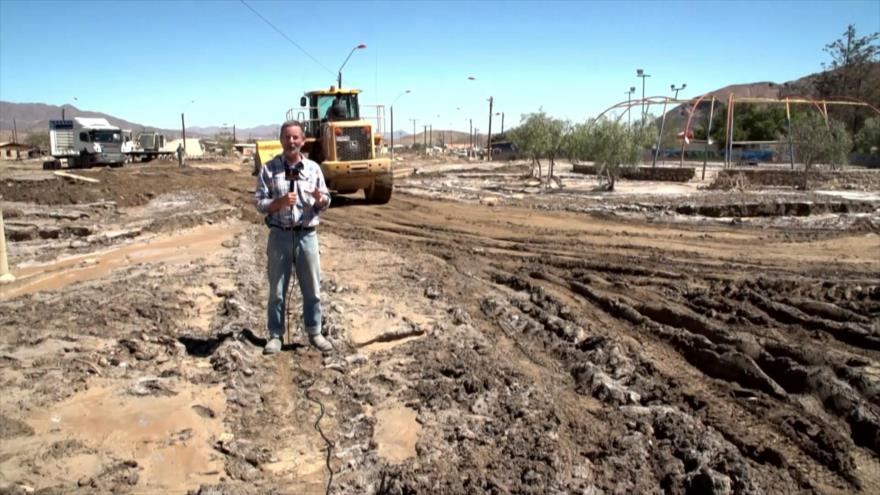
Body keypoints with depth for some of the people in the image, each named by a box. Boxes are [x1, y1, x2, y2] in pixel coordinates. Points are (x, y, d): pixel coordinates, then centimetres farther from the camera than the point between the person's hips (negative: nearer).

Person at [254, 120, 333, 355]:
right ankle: (275, 335, 22)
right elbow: (260, 204, -4)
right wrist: (280, 202, -21)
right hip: (280, 235, -1)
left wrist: (320, 199, -16)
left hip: (307, 235, 2)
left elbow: (325, 203, 7)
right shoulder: (268, 168, -1)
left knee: (312, 288, 10)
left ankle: (314, 333, 24)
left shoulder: (313, 168, 4)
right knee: (277, 290, 9)